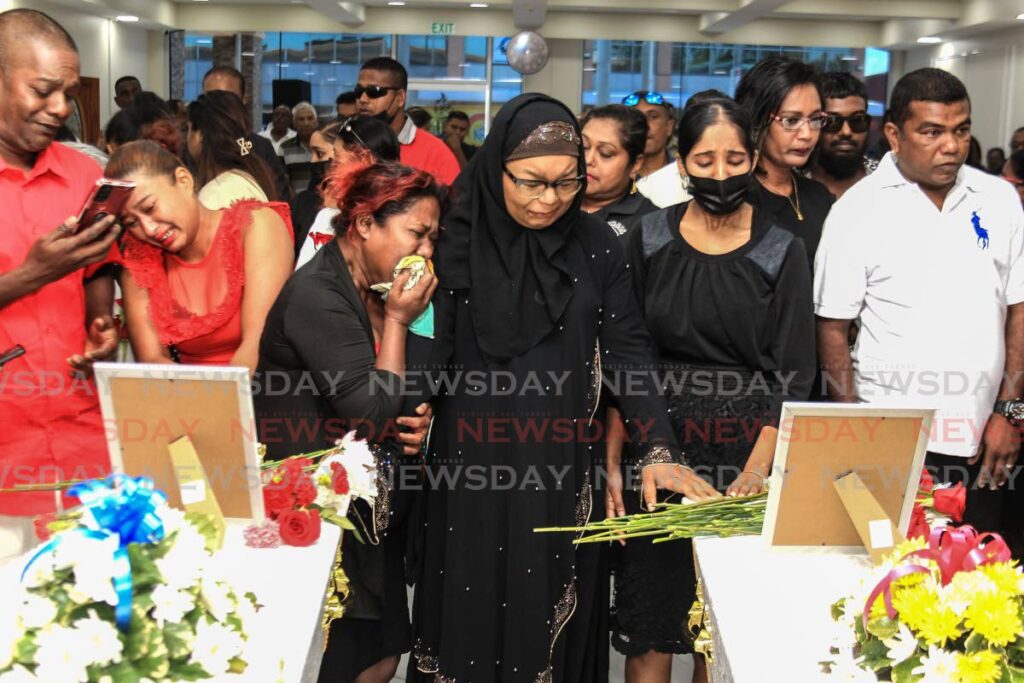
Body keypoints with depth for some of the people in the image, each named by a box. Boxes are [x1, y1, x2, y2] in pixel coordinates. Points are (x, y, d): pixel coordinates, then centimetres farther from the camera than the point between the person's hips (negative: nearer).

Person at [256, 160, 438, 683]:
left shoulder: (377, 294, 8)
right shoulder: (316, 297, -19)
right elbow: (373, 416, -22)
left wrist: (418, 419, -1)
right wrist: (396, 321, -15)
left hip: (373, 516, 9)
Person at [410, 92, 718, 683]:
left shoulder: (596, 246, 0)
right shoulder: (454, 239, -4)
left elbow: (628, 351, -2)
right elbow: (428, 349, -2)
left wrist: (662, 452, -13)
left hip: (561, 469, 1)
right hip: (468, 466, -1)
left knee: (547, 609, 10)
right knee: (468, 608, 8)